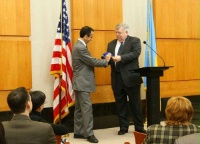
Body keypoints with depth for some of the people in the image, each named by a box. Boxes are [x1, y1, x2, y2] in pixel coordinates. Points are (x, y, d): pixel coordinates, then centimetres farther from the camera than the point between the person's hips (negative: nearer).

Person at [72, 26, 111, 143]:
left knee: (80, 108, 12)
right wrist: (106, 61, -4)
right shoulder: (80, 48, -19)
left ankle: (78, 132, 17)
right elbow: (92, 61, -18)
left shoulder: (79, 46, 14)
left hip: (81, 82, 11)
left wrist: (103, 61, 5)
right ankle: (89, 134, -8)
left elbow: (89, 61, 15)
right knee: (87, 107, -10)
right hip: (82, 82, -11)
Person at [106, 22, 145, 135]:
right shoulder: (111, 44, 15)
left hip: (131, 77, -4)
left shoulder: (135, 41, 0)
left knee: (135, 103, 3)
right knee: (120, 104, 9)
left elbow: (136, 53, -16)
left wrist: (121, 58, -26)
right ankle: (123, 127, 19)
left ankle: (139, 127, 13)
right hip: (117, 78, 5)